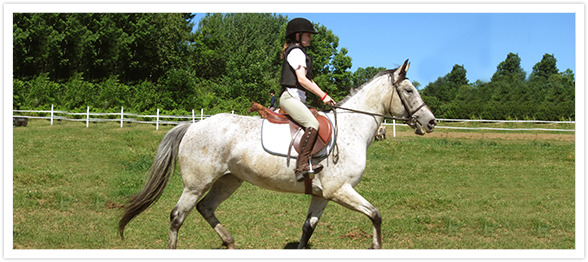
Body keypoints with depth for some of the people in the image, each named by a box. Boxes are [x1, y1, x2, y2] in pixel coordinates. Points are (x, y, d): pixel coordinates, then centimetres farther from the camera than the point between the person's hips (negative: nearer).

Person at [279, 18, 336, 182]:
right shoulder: (296, 52, -7)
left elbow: (309, 80, 24)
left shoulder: (300, 53, 25)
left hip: (297, 99, 11)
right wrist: (323, 95, -16)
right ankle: (302, 165, -37)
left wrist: (325, 97, 14)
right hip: (290, 96, -11)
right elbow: (302, 79, -18)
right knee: (313, 124, -28)